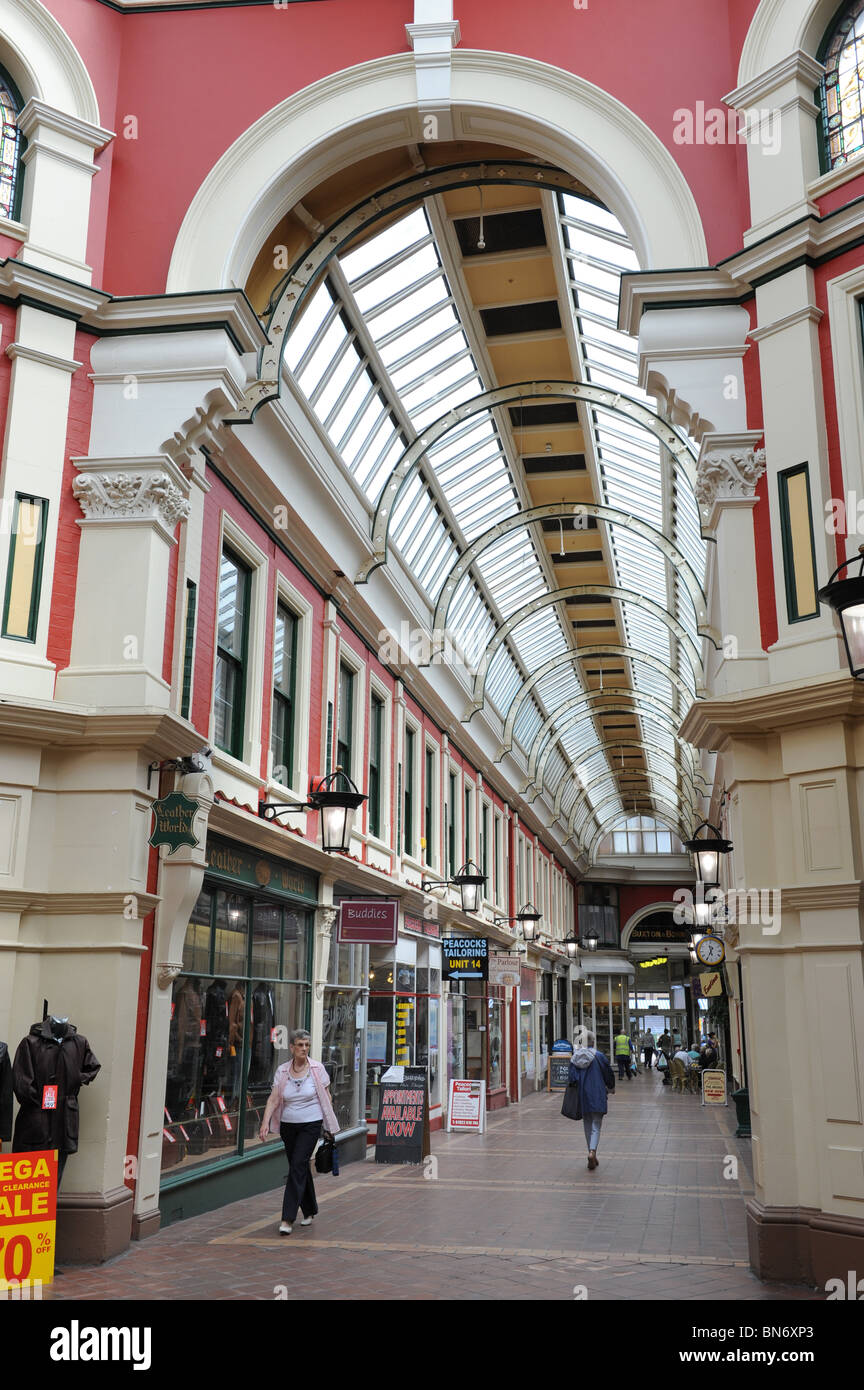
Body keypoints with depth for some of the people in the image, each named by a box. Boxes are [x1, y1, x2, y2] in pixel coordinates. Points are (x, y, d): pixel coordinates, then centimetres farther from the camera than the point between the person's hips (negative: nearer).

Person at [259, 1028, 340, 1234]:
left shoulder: (317, 1069, -4)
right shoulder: (282, 1071, 1)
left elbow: (326, 1098, 3)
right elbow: (273, 1099, -3)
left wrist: (330, 1125, 3)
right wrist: (266, 1122, -16)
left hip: (310, 1125, -3)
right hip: (288, 1125, 3)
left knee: (297, 1166, -13)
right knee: (300, 1167, 11)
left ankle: (288, 1219, -13)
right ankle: (309, 1211, 29)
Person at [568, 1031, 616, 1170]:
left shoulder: (574, 1058, -1)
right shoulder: (599, 1056, -9)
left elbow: (572, 1079, -3)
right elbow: (609, 1074, -2)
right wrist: (611, 1087, 17)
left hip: (582, 1096, 3)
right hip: (597, 1096, -3)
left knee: (587, 1126, 16)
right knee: (596, 1126, -1)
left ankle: (592, 1153, 20)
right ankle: (592, 1151, -22)